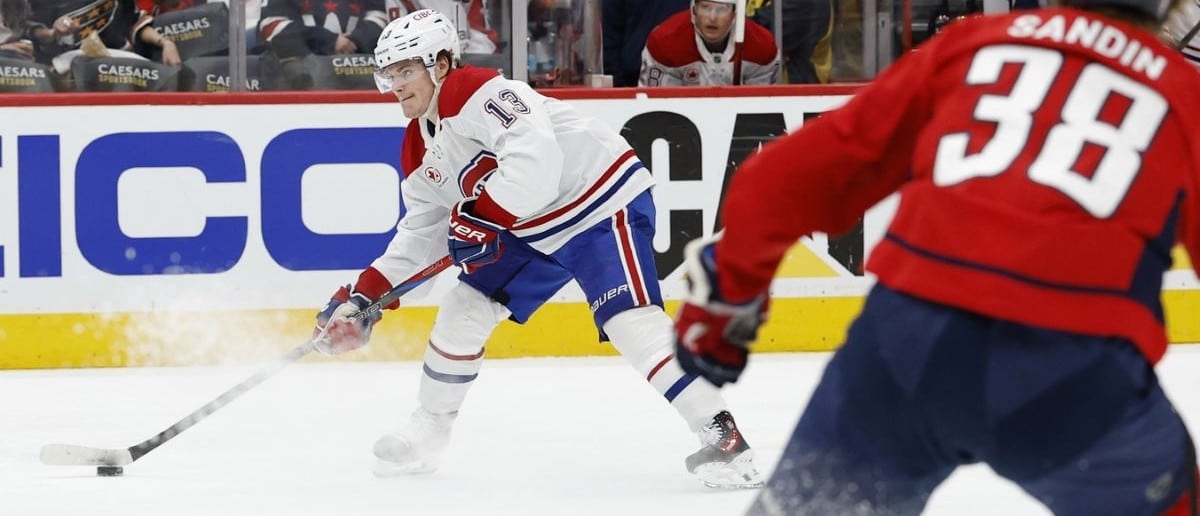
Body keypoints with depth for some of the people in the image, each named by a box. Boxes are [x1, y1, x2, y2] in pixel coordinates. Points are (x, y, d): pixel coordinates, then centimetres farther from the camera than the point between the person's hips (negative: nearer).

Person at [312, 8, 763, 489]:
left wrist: (482, 215, -35)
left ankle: (720, 436, -27)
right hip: (533, 230, 10)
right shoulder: (419, 151, 8)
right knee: (461, 312, 8)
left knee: (632, 322, -24)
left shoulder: (478, 93, -22)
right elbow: (422, 230, 14)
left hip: (602, 201, -10)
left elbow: (536, 159, -35)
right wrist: (365, 293, 6)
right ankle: (426, 435, 25)